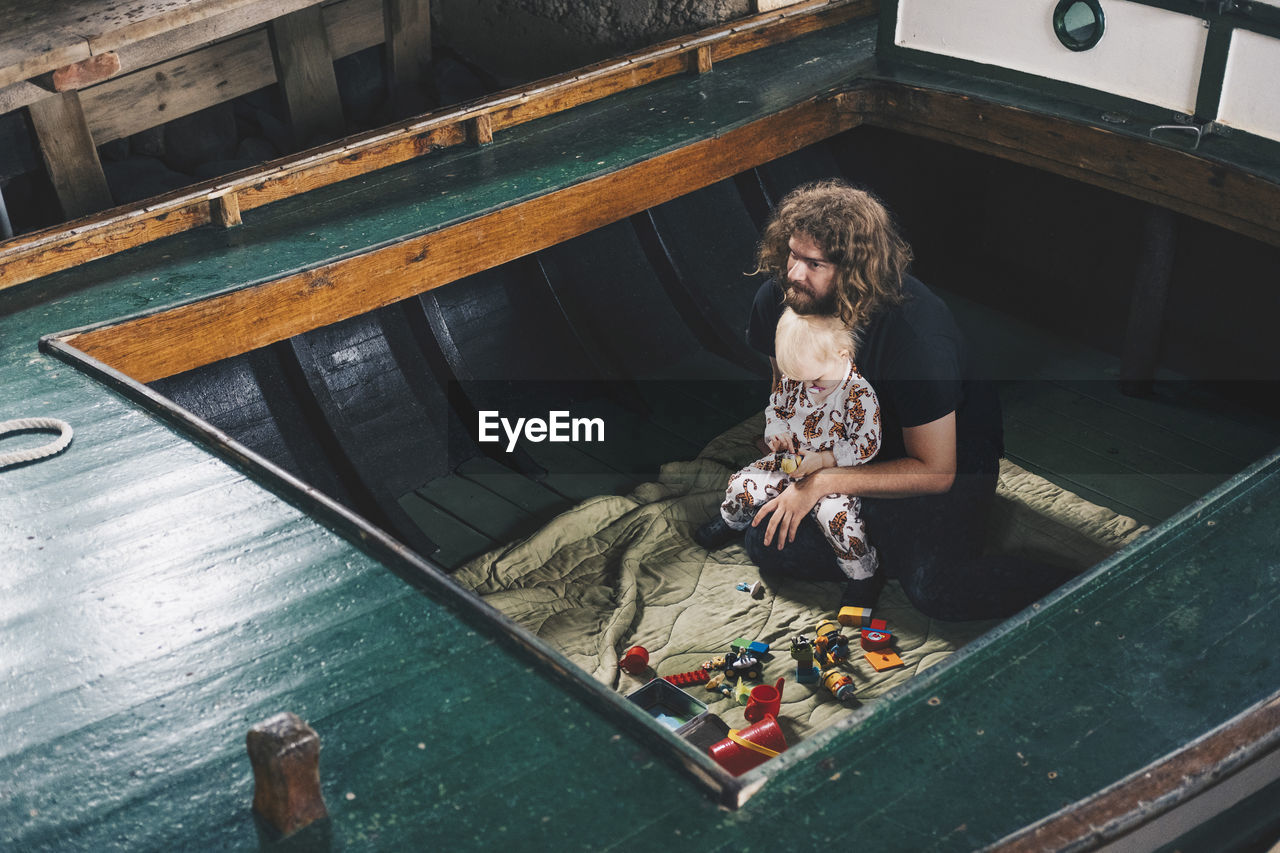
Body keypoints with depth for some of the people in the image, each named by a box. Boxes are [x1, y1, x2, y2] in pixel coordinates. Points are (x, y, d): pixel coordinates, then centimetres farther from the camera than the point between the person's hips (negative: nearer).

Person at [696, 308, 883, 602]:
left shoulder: (860, 395, -25)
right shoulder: (794, 379, -8)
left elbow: (866, 446, -20)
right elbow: (775, 406, 11)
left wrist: (821, 460, -27)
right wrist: (776, 433, -9)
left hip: (834, 471, -6)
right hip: (790, 462, 6)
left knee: (836, 517, -30)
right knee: (741, 484, -1)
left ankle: (862, 575, -6)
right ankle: (730, 522, 34)